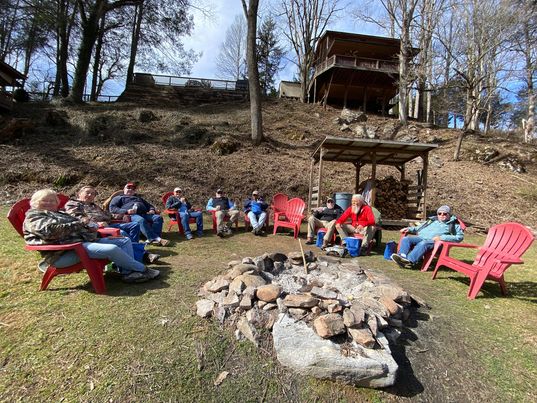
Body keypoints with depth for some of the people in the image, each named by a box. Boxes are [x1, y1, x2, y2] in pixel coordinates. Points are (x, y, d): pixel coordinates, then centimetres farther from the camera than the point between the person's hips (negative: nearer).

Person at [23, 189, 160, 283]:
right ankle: (142, 270, -14)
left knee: (125, 240, 0)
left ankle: (127, 272, -17)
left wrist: (91, 226, 4)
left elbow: (78, 227, 30)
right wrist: (78, 224, -11)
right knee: (111, 249, -31)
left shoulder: (60, 213, 30)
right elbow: (50, 230, -18)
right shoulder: (33, 216, 4)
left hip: (85, 240, 10)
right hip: (64, 253, -10)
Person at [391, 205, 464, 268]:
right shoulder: (432, 221, 34)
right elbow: (418, 228, 39)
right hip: (420, 238, 5)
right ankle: (402, 256, -46)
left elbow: (460, 237, 2)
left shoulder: (454, 225, 20)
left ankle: (410, 260, -56)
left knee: (423, 243, -39)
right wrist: (409, 229, 17)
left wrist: (442, 237, -11)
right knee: (406, 239, -24)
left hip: (434, 241, -5)